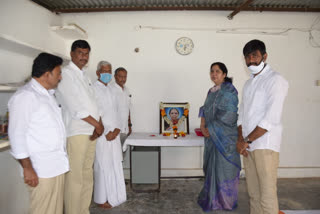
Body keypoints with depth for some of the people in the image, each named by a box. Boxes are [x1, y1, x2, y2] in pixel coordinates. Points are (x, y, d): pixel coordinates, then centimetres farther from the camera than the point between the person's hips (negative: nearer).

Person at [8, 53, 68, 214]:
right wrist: (27, 168, -14)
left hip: (58, 166, 8)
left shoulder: (48, 95, 16)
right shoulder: (24, 96, -11)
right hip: (41, 170, -8)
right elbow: (17, 135, -14)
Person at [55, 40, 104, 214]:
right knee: (75, 178, -2)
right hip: (76, 133, -8)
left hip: (91, 133, 8)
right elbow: (75, 107, -16)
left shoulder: (84, 76, 17)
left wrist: (98, 125, -1)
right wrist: (97, 124, -10)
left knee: (87, 177, 14)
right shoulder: (66, 74, -7)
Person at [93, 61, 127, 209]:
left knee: (115, 166, 11)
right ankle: (101, 199, 17)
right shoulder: (94, 89, -6)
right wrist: (105, 132, -11)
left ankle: (112, 196, 26)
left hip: (114, 134, 7)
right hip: (102, 135, -6)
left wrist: (116, 130, -1)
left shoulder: (110, 90, 16)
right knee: (103, 166, 0)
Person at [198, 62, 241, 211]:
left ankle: (225, 202, 20)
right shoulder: (211, 91, 14)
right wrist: (203, 125, -3)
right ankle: (212, 198, 30)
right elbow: (205, 110, 14)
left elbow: (228, 116, -18)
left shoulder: (229, 91, -11)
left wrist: (210, 129, -15)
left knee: (223, 166, 2)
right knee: (211, 166, 14)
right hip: (211, 137, 7)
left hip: (225, 137, -7)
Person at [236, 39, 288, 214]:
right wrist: (240, 139, 3)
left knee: (267, 194, -3)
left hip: (265, 145, -6)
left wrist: (247, 140, -11)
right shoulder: (248, 84, 17)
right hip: (248, 145, 7)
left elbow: (271, 118, -15)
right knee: (253, 192, 13)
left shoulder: (275, 80, -6)